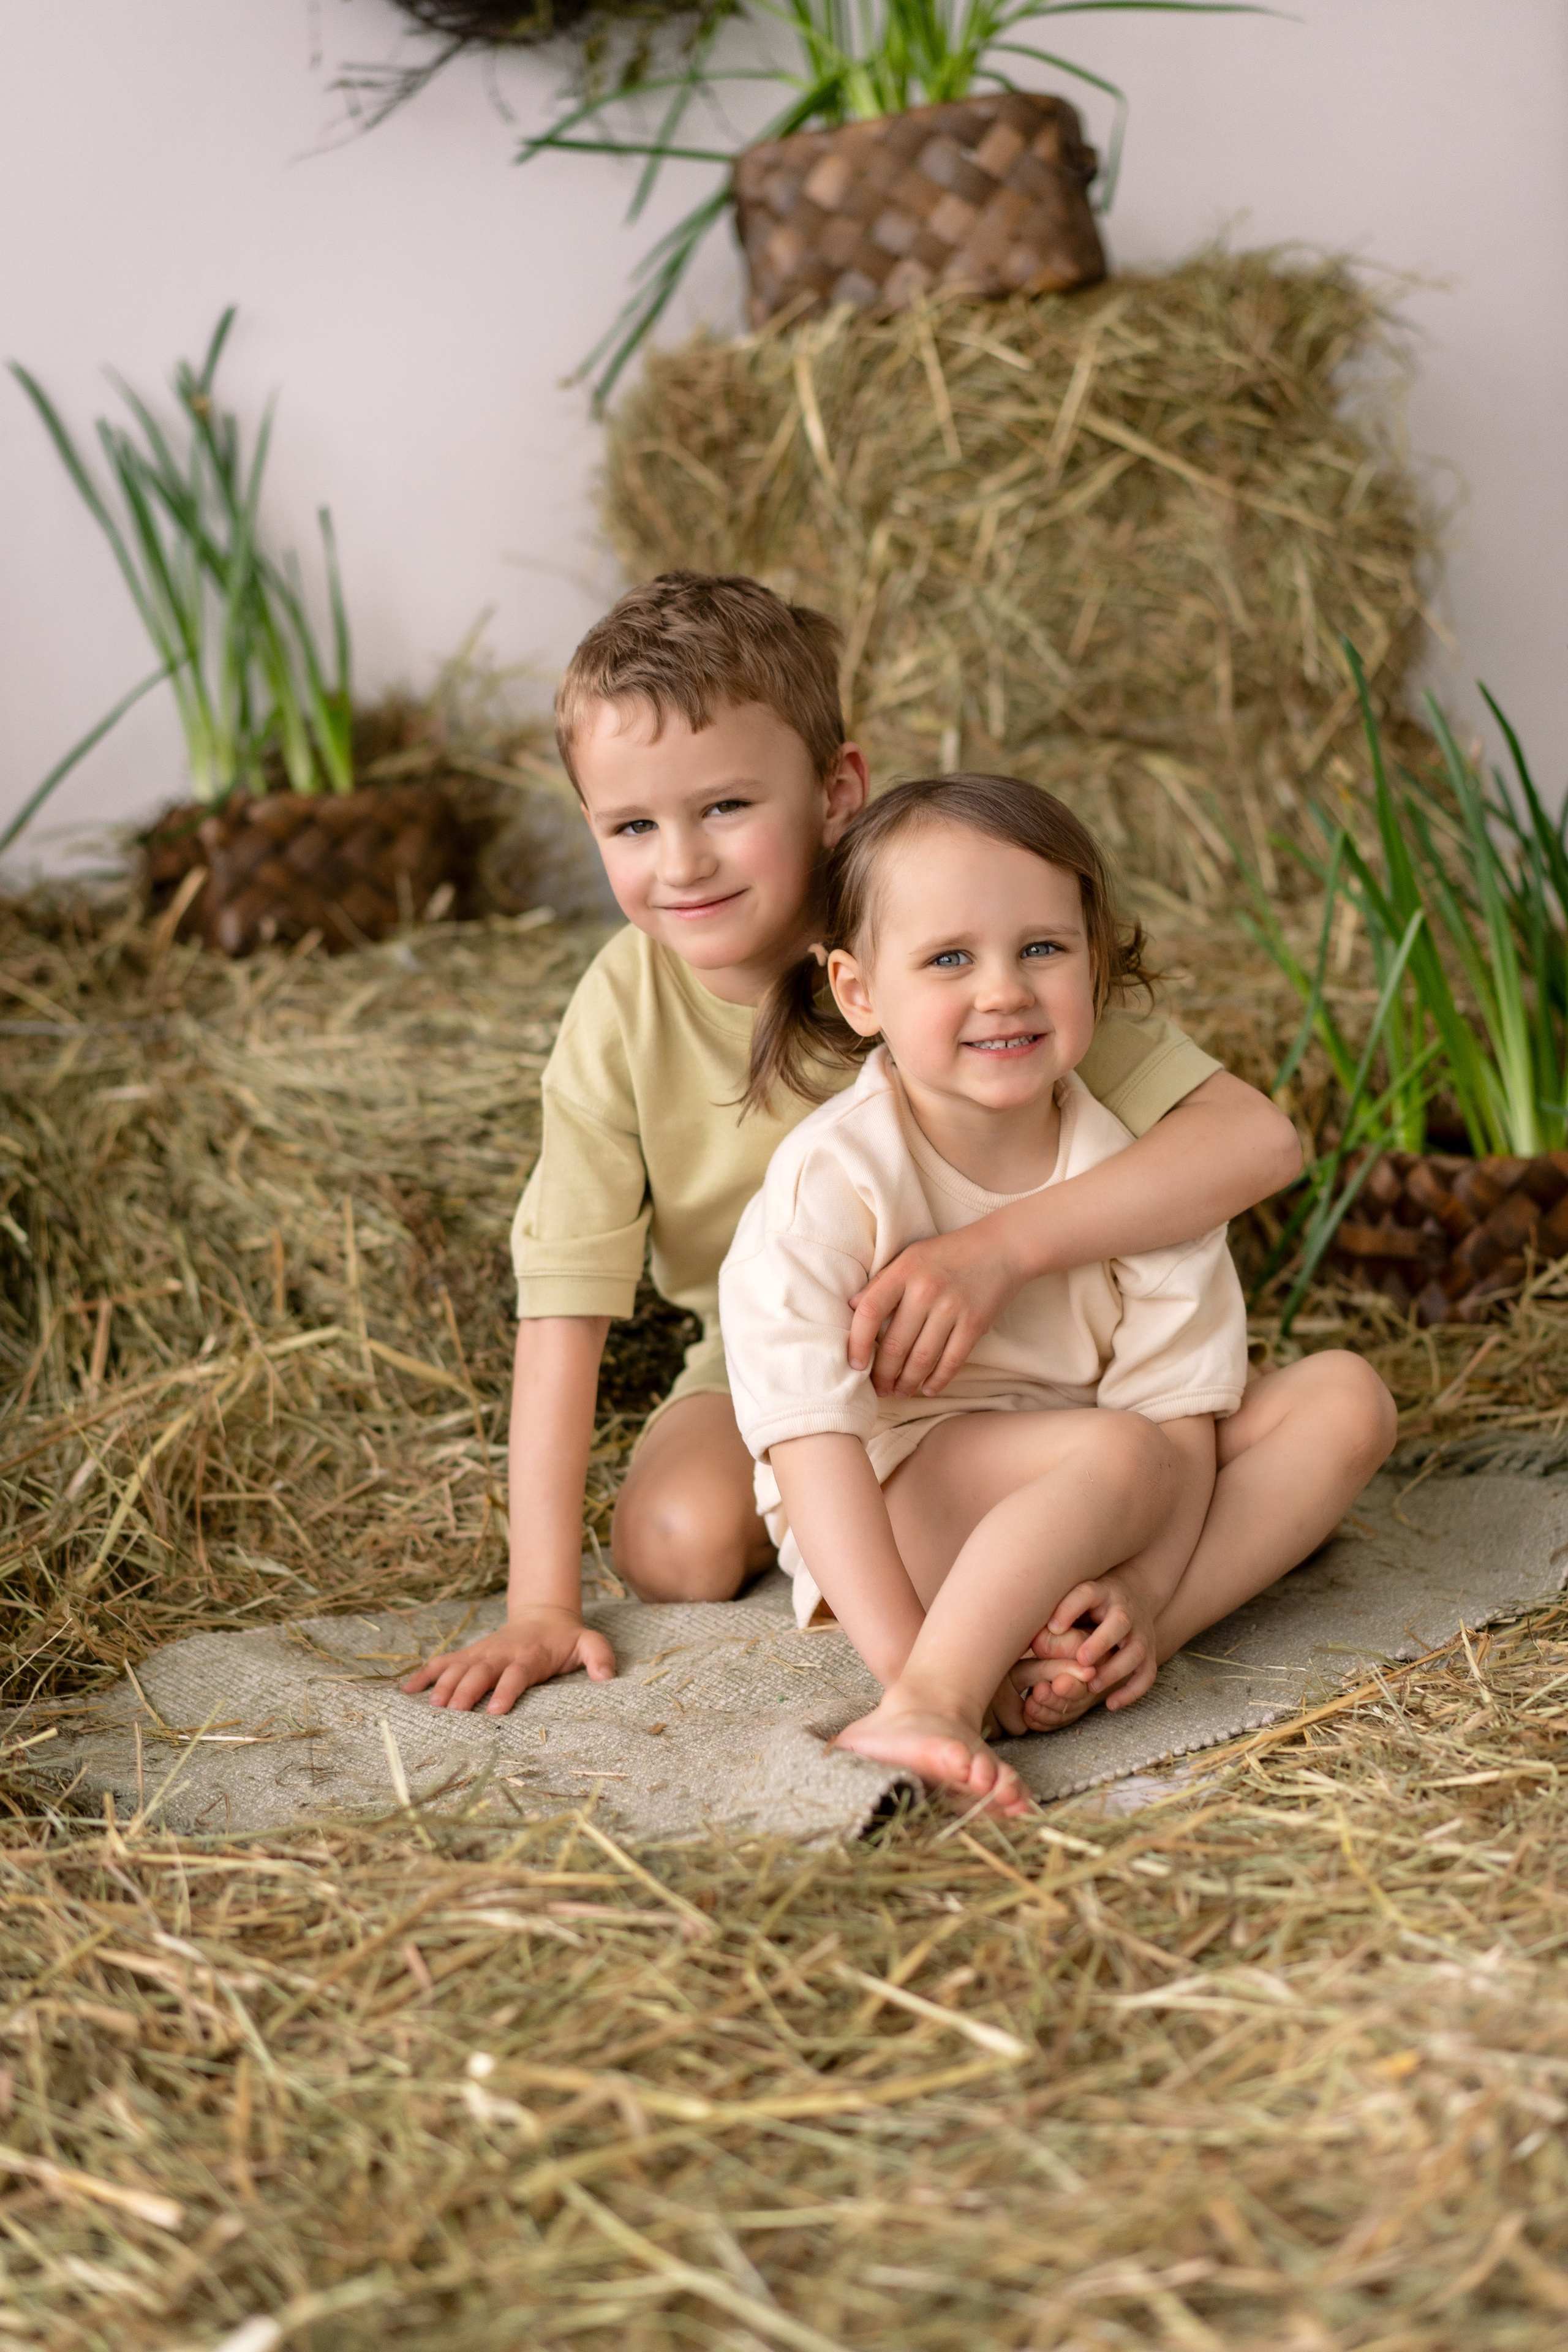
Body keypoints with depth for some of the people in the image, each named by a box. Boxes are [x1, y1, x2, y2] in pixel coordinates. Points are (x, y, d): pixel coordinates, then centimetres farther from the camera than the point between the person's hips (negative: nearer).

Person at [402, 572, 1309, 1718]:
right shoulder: (625, 1011, -20)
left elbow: (1259, 1139, -33)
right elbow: (563, 1300, -19)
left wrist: (1006, 1245, -46)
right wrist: (540, 1602, -26)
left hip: (998, 1356, -1)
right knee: (676, 1543, -25)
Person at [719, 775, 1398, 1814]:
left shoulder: (1137, 1169, -9)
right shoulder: (830, 1182, -20)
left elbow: (1181, 1404, -11)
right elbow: (810, 1440, -24)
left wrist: (1141, 1592, -28)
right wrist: (912, 1668, -32)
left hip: (1095, 1505, 6)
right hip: (894, 1507, -6)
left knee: (1346, 1396, -13)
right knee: (1123, 1456, -32)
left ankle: (1087, 1658, -27)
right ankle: (927, 1709, -41)